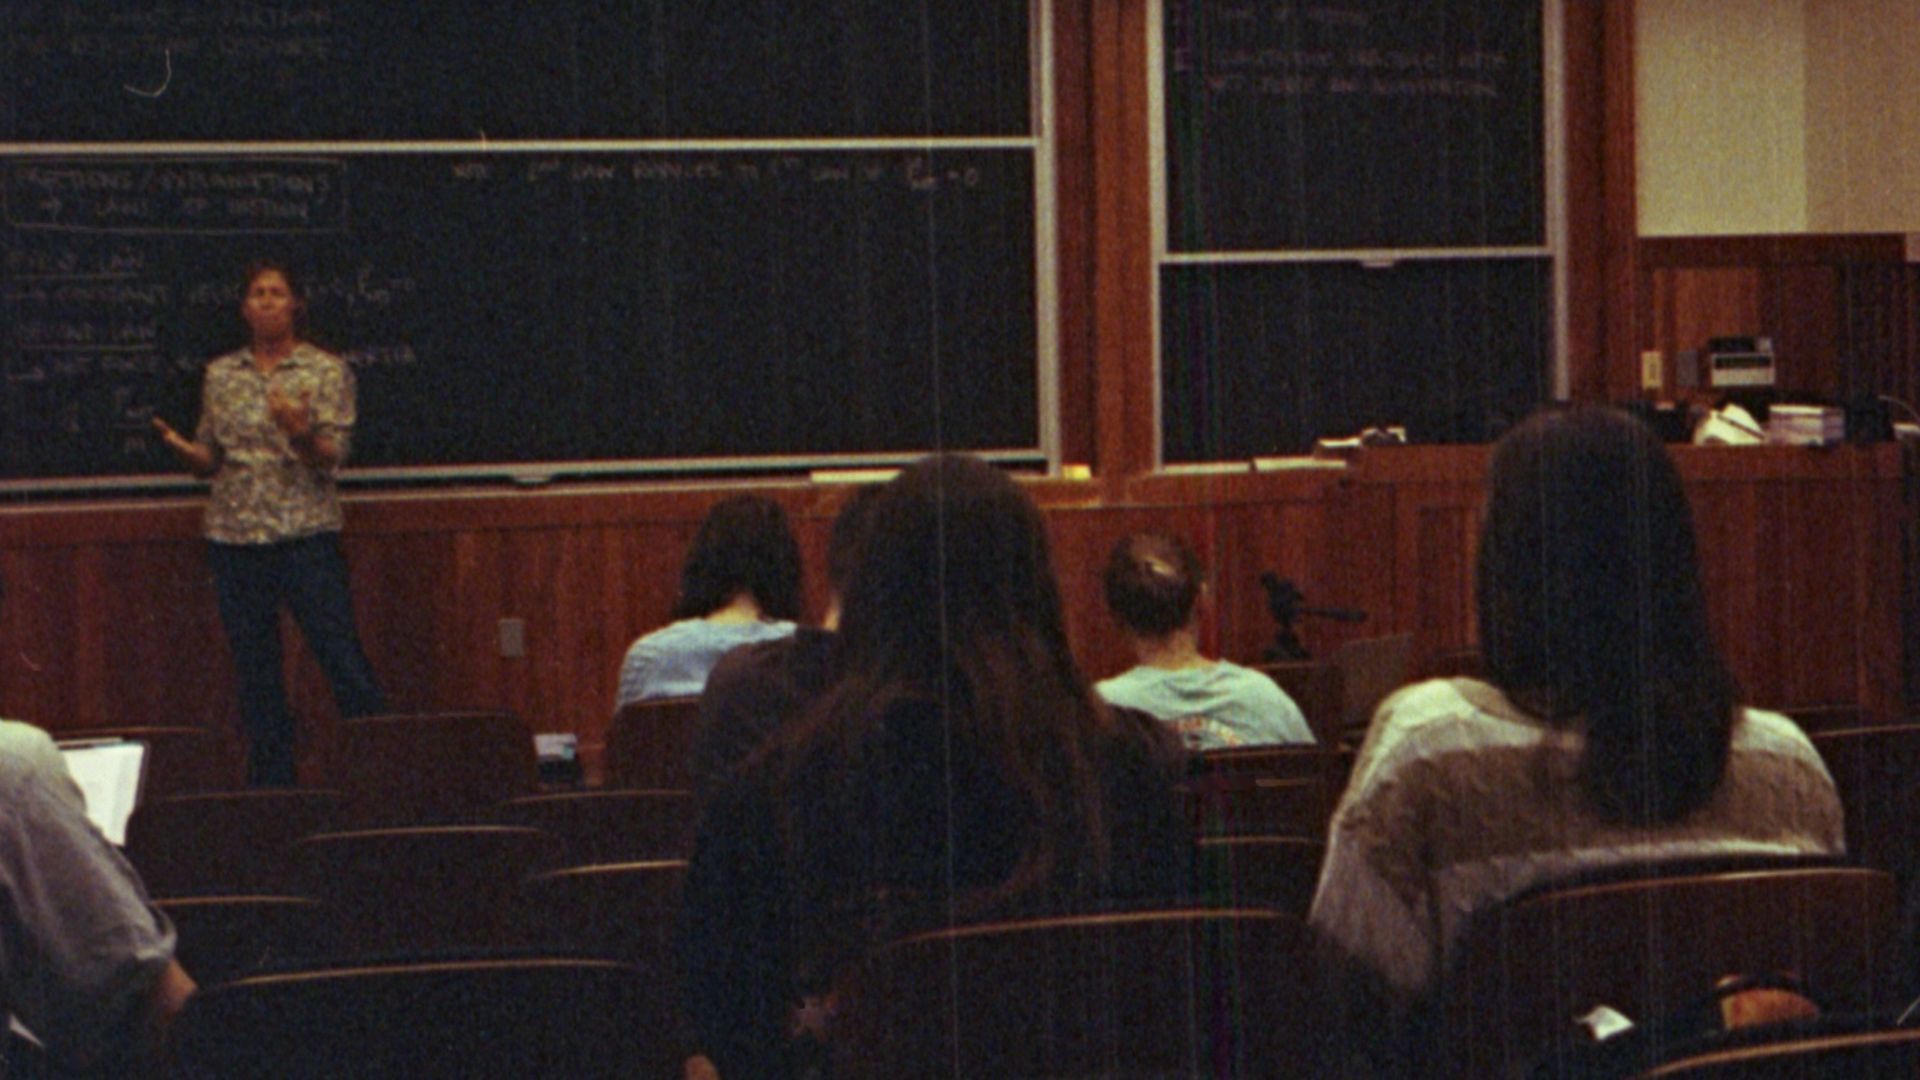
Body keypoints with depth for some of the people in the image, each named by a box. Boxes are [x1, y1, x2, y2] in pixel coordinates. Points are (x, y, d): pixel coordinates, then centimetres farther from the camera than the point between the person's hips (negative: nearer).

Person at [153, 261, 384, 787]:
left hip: (306, 532, -3)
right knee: (256, 674, 6)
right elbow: (209, 461, 13)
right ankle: (271, 787, 12)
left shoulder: (327, 371, 1)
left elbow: (333, 457, -6)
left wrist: (301, 433, -26)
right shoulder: (221, 375, 11)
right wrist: (178, 445, -8)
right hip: (235, 536, 4)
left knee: (344, 661, -8)